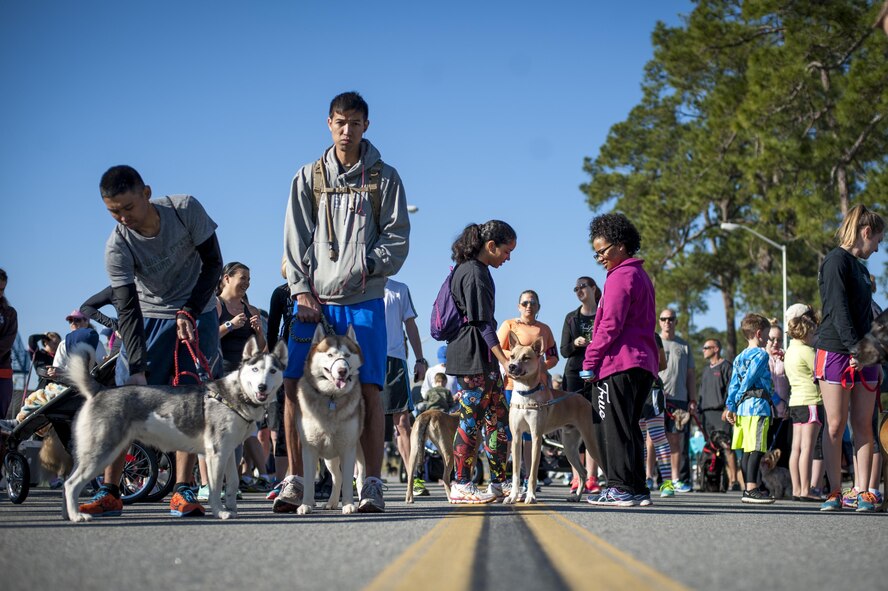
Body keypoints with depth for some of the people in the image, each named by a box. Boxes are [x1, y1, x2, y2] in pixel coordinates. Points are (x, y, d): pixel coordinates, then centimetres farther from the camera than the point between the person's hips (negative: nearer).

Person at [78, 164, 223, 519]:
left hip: (197, 314, 0)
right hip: (149, 318, 0)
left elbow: (212, 264, -9)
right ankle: (109, 492, -4)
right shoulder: (117, 246, -21)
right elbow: (127, 309, -24)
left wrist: (189, 313, -19)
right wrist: (138, 368, -33)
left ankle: (182, 490, -10)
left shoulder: (186, 210, -19)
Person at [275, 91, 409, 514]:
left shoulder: (384, 178, 8)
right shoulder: (308, 178, 12)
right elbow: (296, 240, 7)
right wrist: (301, 289, -4)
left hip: (364, 300, -1)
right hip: (314, 300, 2)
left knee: (369, 389, -6)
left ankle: (372, 484, -1)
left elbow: (397, 239, 2)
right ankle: (295, 480, 4)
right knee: (293, 385, -5)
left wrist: (365, 265, -13)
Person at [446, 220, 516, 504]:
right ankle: (461, 486, -2)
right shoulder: (474, 273, -14)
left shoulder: (470, 270, 18)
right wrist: (503, 359, -19)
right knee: (472, 419, -6)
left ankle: (499, 483, 14)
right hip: (472, 356, -11)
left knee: (499, 417, 10)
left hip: (483, 358, 11)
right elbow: (483, 323, -18)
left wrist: (500, 358, 22)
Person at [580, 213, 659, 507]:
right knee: (630, 427, 11)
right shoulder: (641, 276, 22)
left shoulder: (620, 276, -8)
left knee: (614, 427, -7)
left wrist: (590, 360, -11)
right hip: (644, 363, 10)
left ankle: (621, 488, -10)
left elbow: (610, 325, -15)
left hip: (618, 362, -10)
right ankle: (638, 489, 11)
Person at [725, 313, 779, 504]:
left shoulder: (740, 357, 19)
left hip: (743, 408, 9)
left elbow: (734, 384, 15)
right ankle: (751, 489, -18)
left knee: (748, 450, 10)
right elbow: (749, 379, -12)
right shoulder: (761, 354, -6)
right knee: (756, 450, -11)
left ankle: (749, 489, 14)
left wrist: (730, 406, 13)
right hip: (758, 406, -9)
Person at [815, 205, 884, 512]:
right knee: (835, 425, -3)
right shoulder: (836, 260, -6)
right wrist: (854, 347, -21)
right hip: (835, 351, -8)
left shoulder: (861, 268, 20)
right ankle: (835, 492, 1)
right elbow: (838, 309, -15)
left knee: (863, 425, 2)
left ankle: (862, 492, 3)